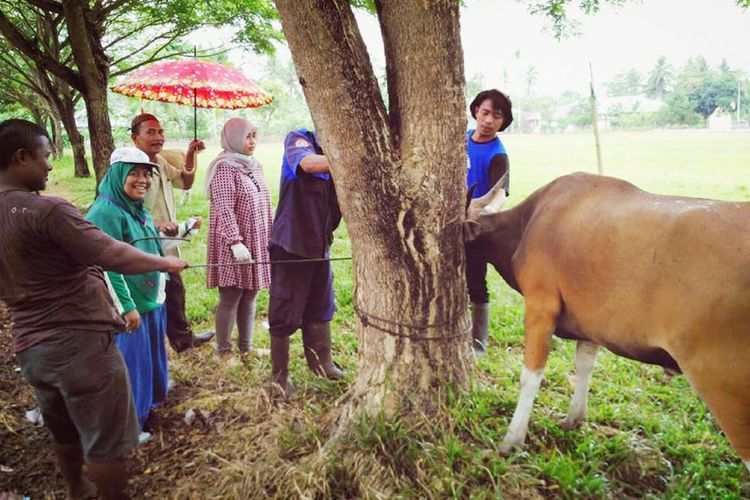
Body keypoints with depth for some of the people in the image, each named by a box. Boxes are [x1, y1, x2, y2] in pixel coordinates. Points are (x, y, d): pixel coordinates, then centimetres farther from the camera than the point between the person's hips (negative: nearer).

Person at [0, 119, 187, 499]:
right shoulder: (46, 210, -20)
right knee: (106, 440, 6)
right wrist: (165, 263, -8)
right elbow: (116, 258, -23)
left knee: (63, 431, 27)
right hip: (79, 341, -9)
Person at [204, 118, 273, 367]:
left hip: (257, 242, 7)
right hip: (233, 245, -7)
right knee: (231, 297, 0)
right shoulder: (224, 168, -12)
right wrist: (236, 242, -27)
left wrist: (272, 235, 16)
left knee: (249, 295, 12)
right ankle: (224, 351, 13)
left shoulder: (255, 166, 13)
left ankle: (246, 346, 24)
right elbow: (224, 209, -20)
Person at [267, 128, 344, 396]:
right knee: (285, 313, 2)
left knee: (321, 308, 16)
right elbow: (308, 163, -32)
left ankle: (321, 363, 32)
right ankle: (279, 374, 17)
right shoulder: (298, 139, -8)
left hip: (320, 244, 7)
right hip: (292, 243, -6)